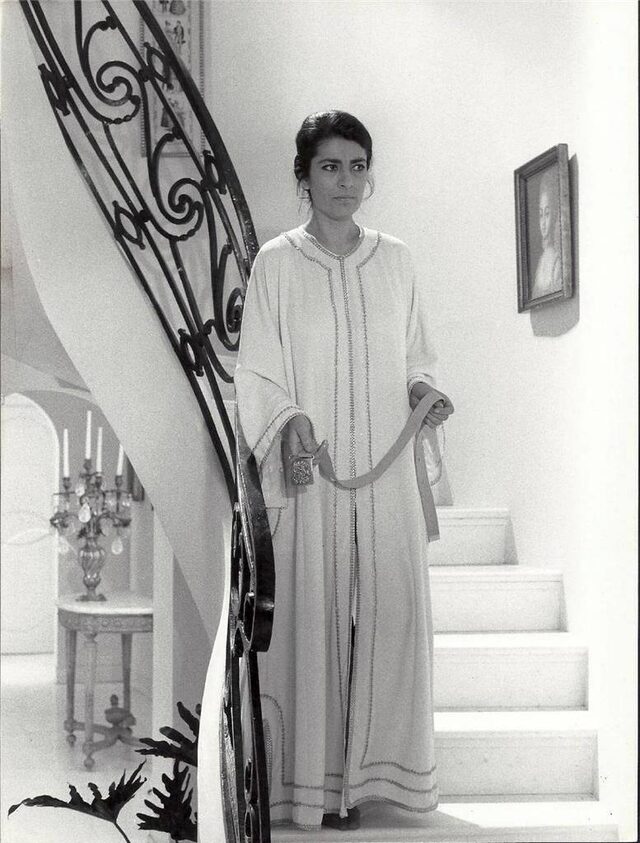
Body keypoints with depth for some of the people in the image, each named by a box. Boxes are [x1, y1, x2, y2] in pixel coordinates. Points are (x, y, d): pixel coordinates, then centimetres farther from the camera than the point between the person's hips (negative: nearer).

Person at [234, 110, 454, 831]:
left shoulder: (395, 260, 11)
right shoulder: (276, 263, 2)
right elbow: (255, 372, 1)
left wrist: (424, 391, -4)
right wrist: (287, 417, -17)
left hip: (387, 469, 3)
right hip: (312, 472, -2)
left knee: (393, 609, -1)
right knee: (316, 616, -2)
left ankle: (376, 764, 14)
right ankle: (319, 781, 8)